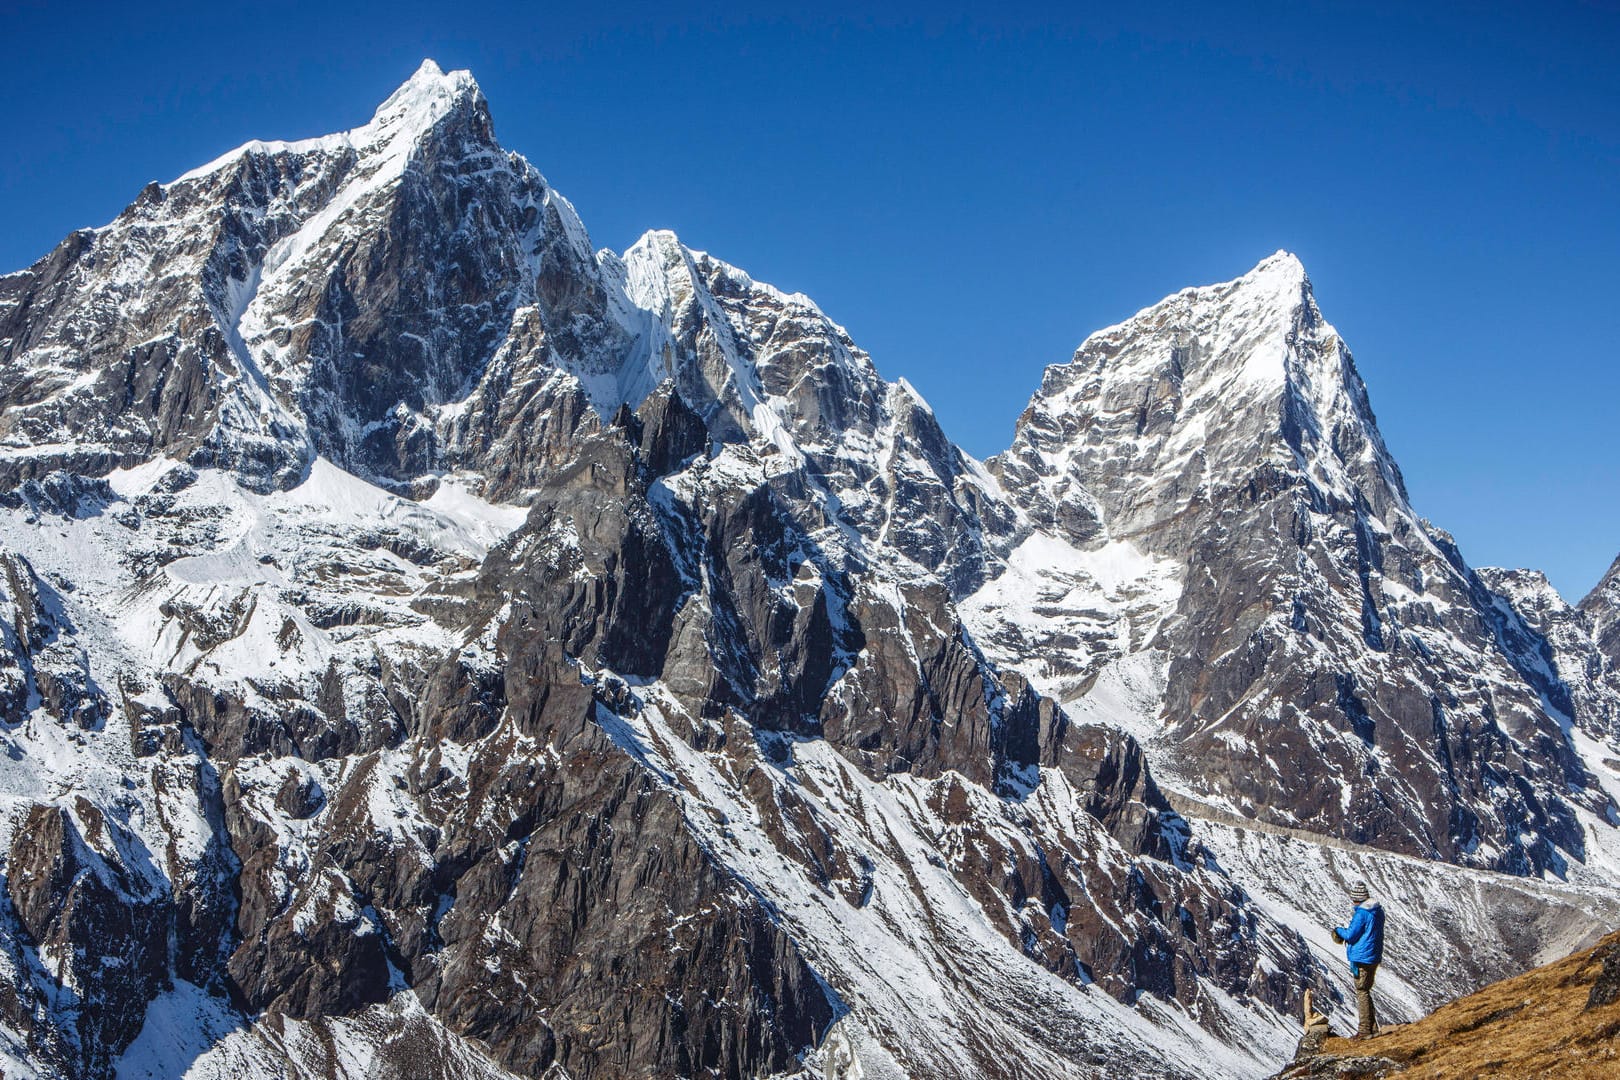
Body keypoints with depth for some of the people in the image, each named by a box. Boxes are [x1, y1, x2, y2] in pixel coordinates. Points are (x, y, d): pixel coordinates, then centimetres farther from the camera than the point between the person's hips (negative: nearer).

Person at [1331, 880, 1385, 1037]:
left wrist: (1338, 930, 2)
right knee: (1366, 991, 18)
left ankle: (1365, 1030, 1)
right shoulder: (1378, 910, 8)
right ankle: (1373, 1027, 21)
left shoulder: (1361, 913, -21)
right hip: (1374, 957, 9)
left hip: (1362, 958, -9)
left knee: (1362, 992, -1)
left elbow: (1351, 935, -18)